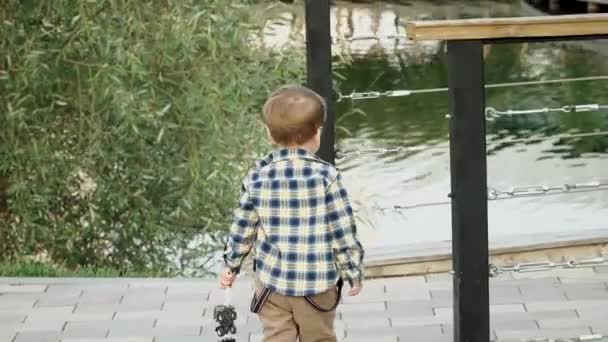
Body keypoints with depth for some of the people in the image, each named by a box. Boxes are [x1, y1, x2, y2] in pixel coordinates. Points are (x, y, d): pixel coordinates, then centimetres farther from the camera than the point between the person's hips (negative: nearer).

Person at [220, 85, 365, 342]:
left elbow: (243, 227, 3)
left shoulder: (257, 178, -5)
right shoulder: (327, 176, -12)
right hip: (318, 282, -1)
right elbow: (342, 229, -9)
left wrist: (231, 265, 17)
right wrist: (353, 271, 2)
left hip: (272, 280, 1)